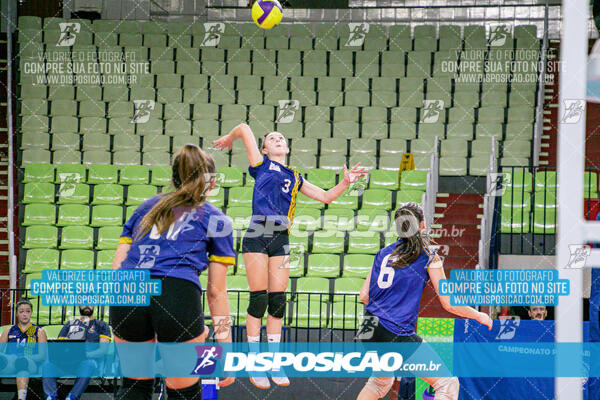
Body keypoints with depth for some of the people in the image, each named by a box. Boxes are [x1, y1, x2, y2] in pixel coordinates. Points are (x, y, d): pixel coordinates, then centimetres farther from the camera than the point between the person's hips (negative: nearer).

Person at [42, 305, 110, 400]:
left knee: (87, 364, -41)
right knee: (48, 364, -30)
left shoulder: (101, 325, 20)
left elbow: (103, 349, 5)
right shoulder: (69, 324, 29)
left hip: (90, 359, -3)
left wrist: (86, 354, -14)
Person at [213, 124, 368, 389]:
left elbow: (326, 196, 23)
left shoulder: (295, 178, 22)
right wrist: (229, 139, 26)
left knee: (278, 302, 2)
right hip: (257, 236, -4)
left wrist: (346, 181, 10)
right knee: (259, 299, -7)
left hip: (281, 240, 4)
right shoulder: (261, 164, 10)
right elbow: (244, 128, 9)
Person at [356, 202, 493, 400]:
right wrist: (480, 316, 12)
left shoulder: (383, 253, 11)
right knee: (448, 384, -1)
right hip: (397, 335, -7)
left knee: (380, 381, 32)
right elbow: (449, 304, -4)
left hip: (370, 331, 7)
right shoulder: (429, 258, -3)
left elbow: (364, 295, 12)